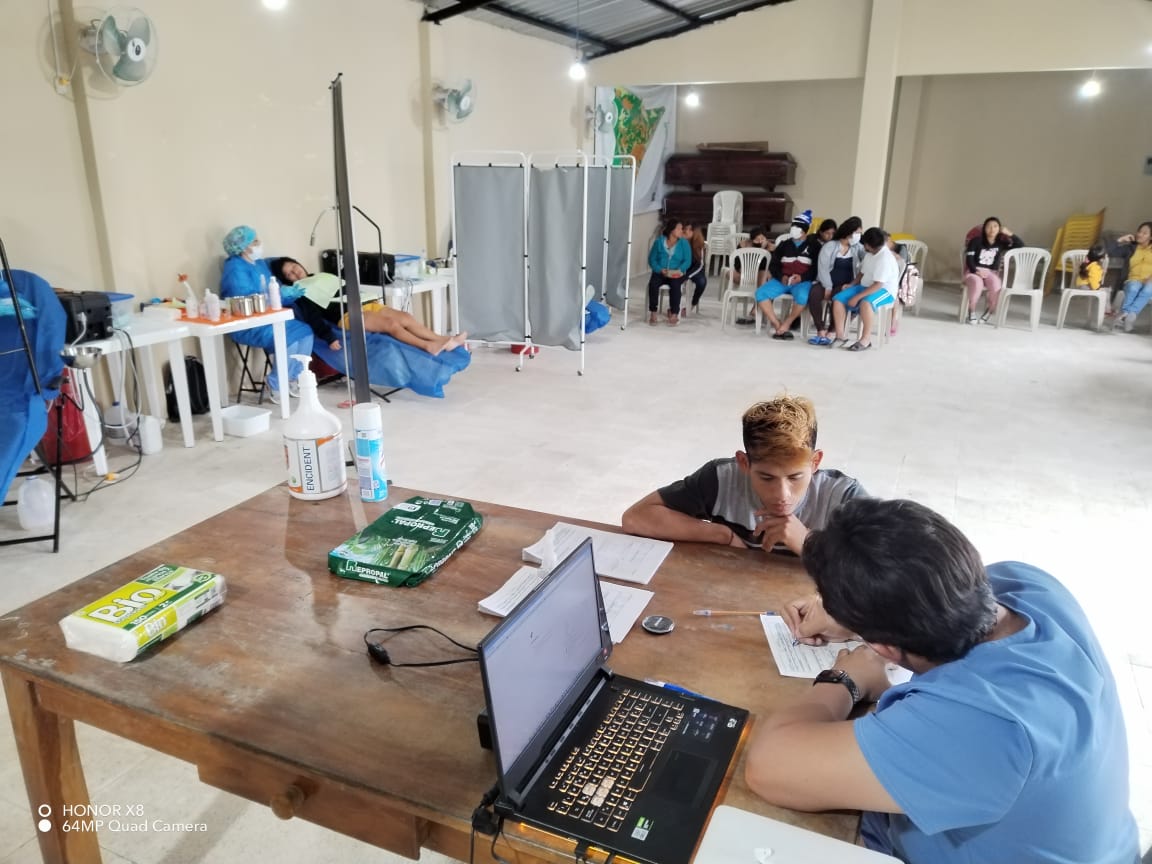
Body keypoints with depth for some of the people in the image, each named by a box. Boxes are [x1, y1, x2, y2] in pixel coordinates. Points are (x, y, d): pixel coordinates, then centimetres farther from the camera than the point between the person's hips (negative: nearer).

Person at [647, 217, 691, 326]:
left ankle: (674, 313, -22)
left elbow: (687, 261, -2)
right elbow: (652, 259, 1)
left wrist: (679, 270, -21)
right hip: (660, 272, 1)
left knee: (675, 285, -34)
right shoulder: (659, 241, 3)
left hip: (677, 274, -1)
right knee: (653, 284, -31)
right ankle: (653, 312, -19)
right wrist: (660, 270, -16)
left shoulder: (684, 243, 2)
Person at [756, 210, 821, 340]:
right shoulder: (784, 245, 18)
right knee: (761, 293, -23)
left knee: (802, 296, -39)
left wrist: (802, 277, -17)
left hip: (803, 281, -3)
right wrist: (781, 277, -7)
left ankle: (786, 324, -17)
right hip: (782, 280, 4)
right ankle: (777, 325, -21)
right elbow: (773, 265, 13)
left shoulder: (814, 245, 8)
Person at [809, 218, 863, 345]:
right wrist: (828, 287, -15)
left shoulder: (857, 248, 12)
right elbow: (823, 268, -6)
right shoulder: (830, 246, 3)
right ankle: (821, 331, -31)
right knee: (814, 294, -31)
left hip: (845, 284, 0)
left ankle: (827, 332, -26)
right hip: (827, 282, 0)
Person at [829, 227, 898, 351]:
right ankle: (840, 337, -13)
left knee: (865, 302, -41)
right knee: (838, 300, -12)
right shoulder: (869, 253, 5)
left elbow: (878, 285, -26)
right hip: (865, 286, 8)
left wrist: (857, 297, -28)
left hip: (884, 290, -8)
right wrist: (852, 285, 2)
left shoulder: (885, 258, -21)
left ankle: (866, 339, -27)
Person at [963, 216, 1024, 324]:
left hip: (991, 273, 2)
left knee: (997, 286, -31)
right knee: (977, 283, -38)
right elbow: (969, 259, -6)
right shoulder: (976, 241, 0)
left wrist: (1009, 234, -5)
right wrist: (976, 271, -20)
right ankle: (971, 313, -20)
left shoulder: (1001, 243, 7)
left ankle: (987, 314, -15)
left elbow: (1021, 245, 0)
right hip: (973, 271, -2)